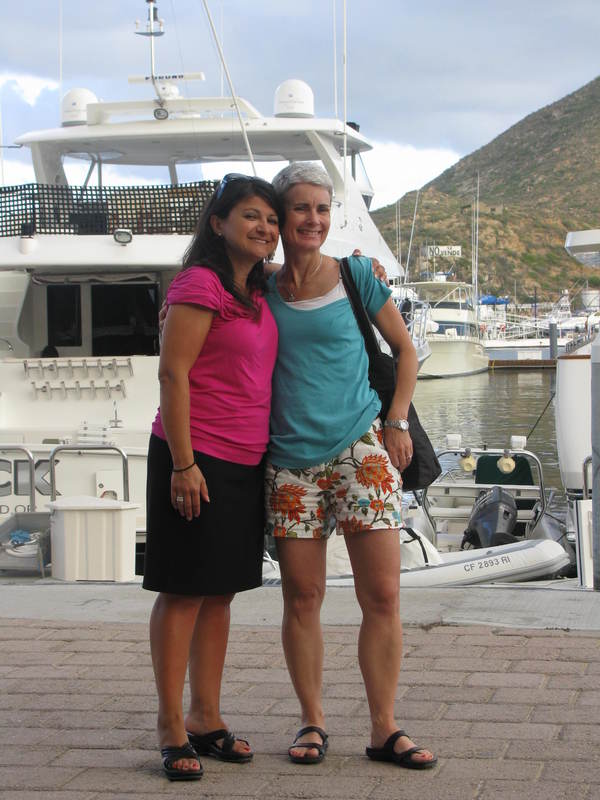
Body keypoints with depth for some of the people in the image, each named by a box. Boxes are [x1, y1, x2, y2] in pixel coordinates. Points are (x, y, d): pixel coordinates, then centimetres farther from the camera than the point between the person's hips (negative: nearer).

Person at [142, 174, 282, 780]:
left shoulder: (257, 294, 15)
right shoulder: (200, 285, -11)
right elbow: (172, 373, -15)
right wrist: (183, 463, -19)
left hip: (245, 464, 8)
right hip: (195, 460, -8)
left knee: (220, 591, 12)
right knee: (184, 590, -2)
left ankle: (205, 718, 21)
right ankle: (171, 728, 6)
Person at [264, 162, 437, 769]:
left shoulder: (355, 274, 3)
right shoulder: (263, 290, 8)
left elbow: (404, 348, 11)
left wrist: (397, 423, 3)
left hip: (361, 449, -1)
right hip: (290, 460, 1)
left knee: (383, 595, -3)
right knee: (302, 599, 4)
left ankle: (384, 729, 6)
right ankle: (312, 722, 18)